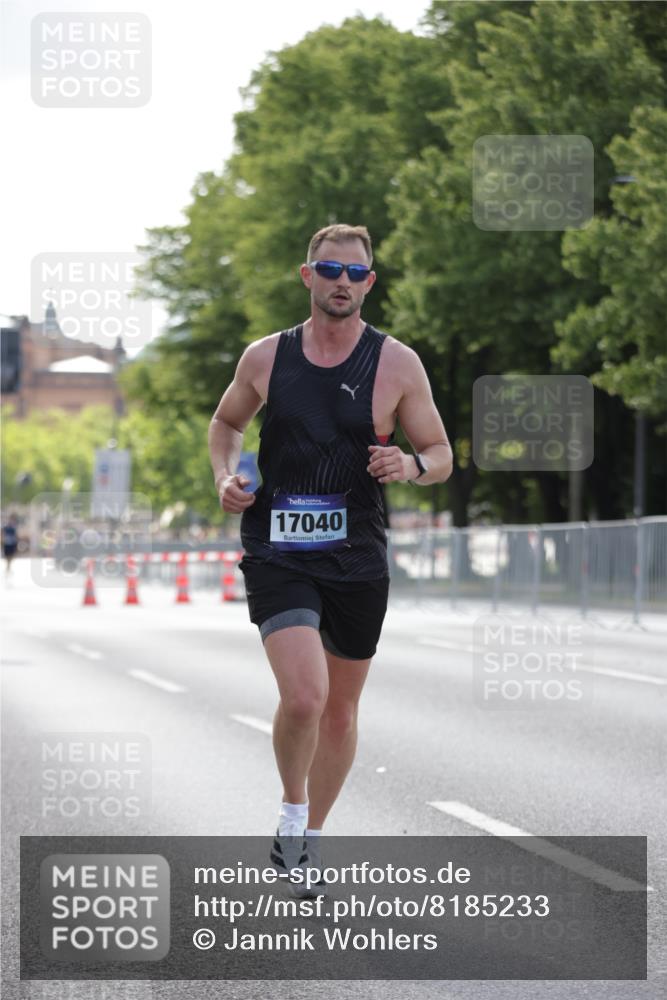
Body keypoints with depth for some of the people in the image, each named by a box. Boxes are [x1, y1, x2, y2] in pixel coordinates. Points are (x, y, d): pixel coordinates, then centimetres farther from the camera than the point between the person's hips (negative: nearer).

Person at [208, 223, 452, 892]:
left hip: (357, 560, 1)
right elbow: (226, 423, 20)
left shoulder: (397, 364, -1)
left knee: (340, 711, 12)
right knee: (303, 697, -21)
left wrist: (411, 466, -19)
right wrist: (225, 477, 0)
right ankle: (292, 810, 5)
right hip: (278, 555, -1)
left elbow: (441, 456, 4)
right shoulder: (265, 357, 2)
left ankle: (309, 837, 32)